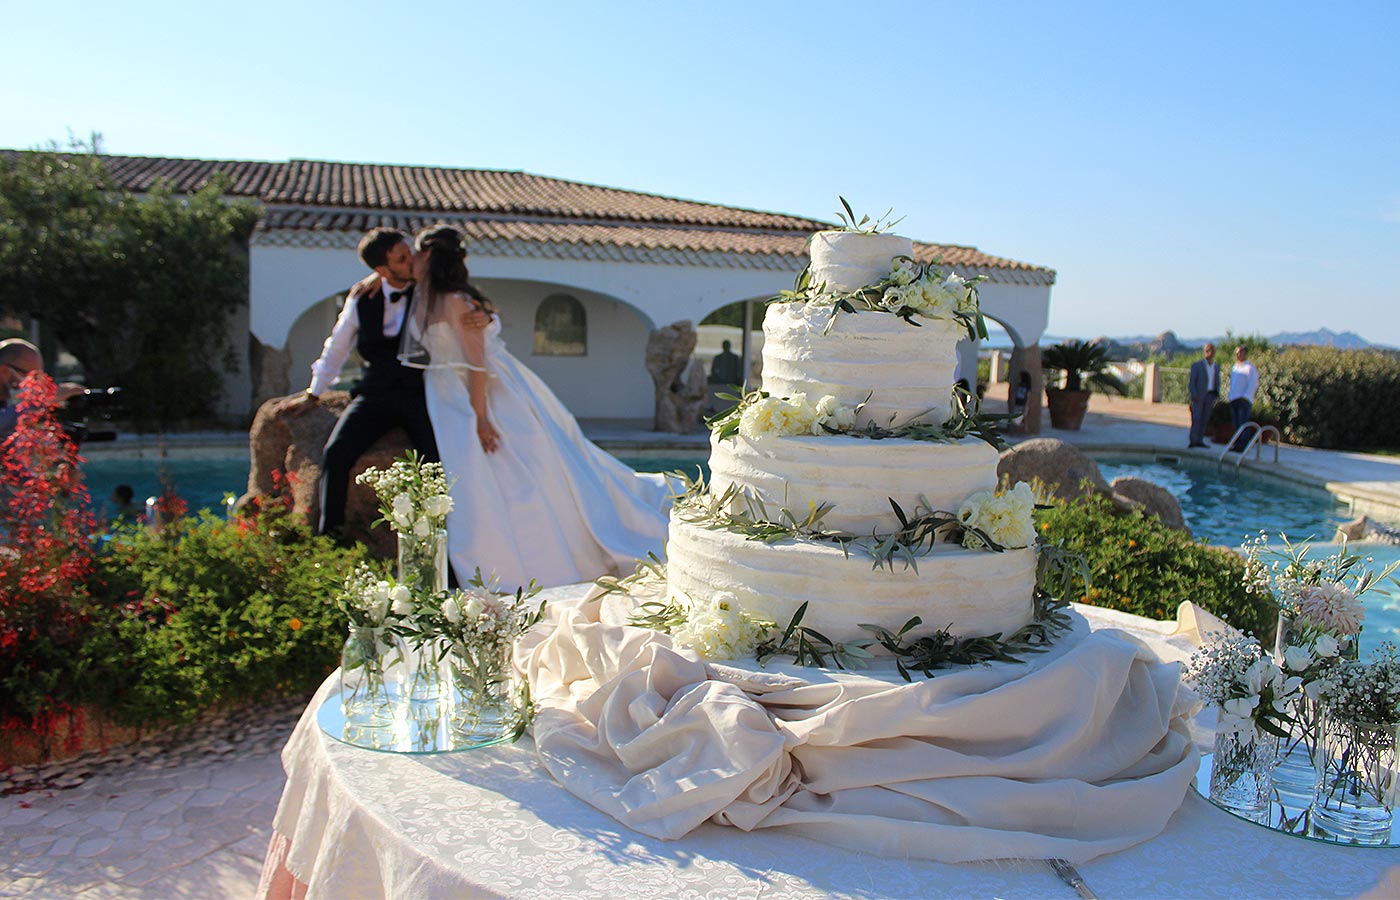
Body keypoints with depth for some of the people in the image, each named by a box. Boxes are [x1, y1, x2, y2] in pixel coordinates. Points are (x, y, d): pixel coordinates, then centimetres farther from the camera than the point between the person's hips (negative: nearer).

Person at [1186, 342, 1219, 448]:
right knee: (1196, 418, -10)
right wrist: (1194, 395, -14)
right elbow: (1191, 381, -4)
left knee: (1204, 419, 3)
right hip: (1199, 396, -4)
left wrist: (1216, 395, 6)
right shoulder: (1196, 365, 1)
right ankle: (1193, 440, -11)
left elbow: (1217, 382, 20)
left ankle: (1200, 440, 5)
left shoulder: (1216, 367, 15)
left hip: (1210, 396, 4)